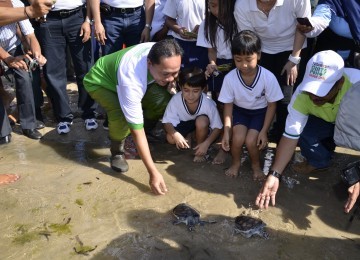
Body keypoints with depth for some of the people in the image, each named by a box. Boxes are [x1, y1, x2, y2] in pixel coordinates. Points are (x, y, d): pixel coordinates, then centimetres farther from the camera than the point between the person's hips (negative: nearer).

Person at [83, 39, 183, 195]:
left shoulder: (161, 54, -28)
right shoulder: (131, 81, -45)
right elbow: (136, 129, -41)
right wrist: (153, 172, -39)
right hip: (98, 81, -6)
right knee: (121, 113, -36)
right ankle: (117, 152, -6)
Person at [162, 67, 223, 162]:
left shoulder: (208, 103, -33)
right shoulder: (176, 99, -30)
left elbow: (218, 127, -24)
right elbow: (167, 121, -22)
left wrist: (206, 143, -36)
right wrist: (175, 134, -42)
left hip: (202, 126, -1)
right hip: (185, 122, 1)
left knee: (201, 121, -36)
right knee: (170, 138, -25)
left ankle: (200, 152, -10)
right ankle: (188, 136, 10)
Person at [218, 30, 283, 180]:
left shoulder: (268, 77, -25)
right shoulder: (230, 78, -22)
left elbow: (272, 105, -11)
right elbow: (228, 105, -9)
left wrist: (264, 131, -15)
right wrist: (226, 131, -17)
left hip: (260, 112, -1)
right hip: (240, 110, 1)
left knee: (250, 141, -22)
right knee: (238, 138, -24)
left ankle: (256, 165, 12)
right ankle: (236, 163, 9)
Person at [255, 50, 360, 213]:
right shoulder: (302, 94, -32)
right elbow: (290, 136, -28)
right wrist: (274, 175, -35)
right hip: (328, 121, 3)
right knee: (303, 131, -24)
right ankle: (318, 162, 6)